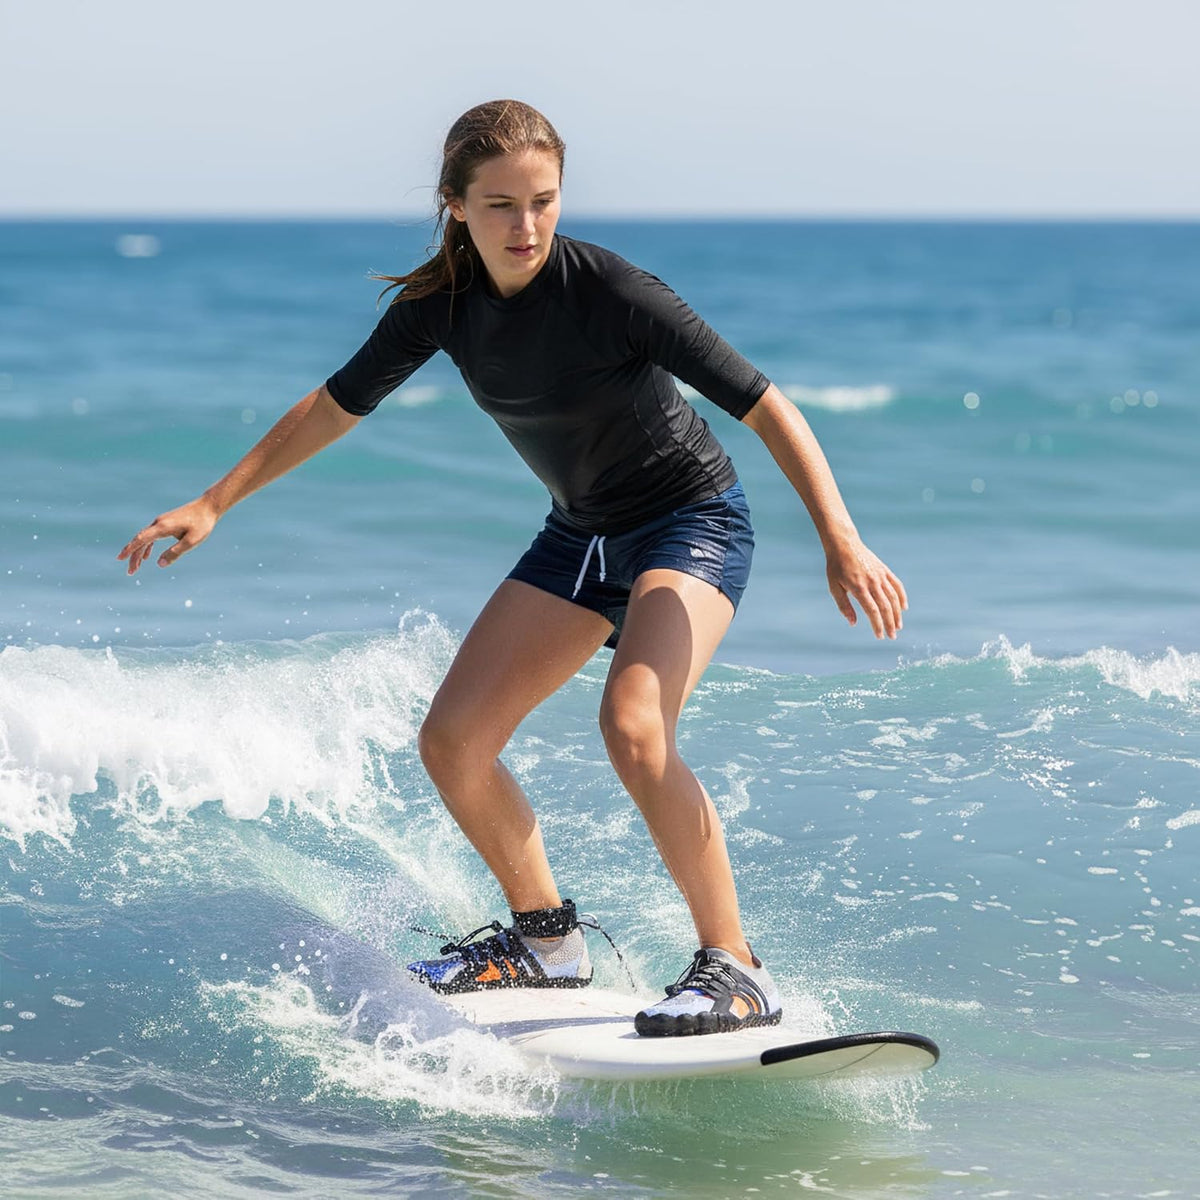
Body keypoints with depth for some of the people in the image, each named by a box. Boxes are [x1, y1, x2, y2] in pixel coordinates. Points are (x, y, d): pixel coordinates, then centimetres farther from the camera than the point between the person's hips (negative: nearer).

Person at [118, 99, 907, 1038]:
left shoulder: (612, 291, -27)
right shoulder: (441, 302, -10)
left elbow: (767, 406, -27)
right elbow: (338, 405, 5)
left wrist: (841, 540, -36)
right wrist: (214, 504, 6)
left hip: (693, 517, -6)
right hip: (582, 533, 7)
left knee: (632, 726, -30)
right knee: (453, 743, 0)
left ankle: (735, 969, -19)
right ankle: (547, 939, 21)